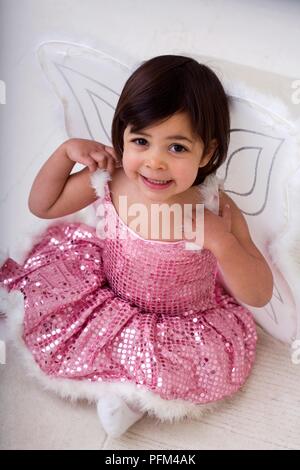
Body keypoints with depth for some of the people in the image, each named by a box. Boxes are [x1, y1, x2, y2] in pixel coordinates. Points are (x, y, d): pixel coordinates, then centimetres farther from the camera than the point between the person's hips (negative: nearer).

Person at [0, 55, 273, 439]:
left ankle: (126, 388, 0)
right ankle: (129, 382, 4)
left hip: (185, 322, -2)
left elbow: (259, 296, -23)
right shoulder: (108, 180, -20)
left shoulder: (215, 209, -28)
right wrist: (66, 151, -18)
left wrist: (221, 240, -40)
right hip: (109, 299, 3)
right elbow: (42, 205, -2)